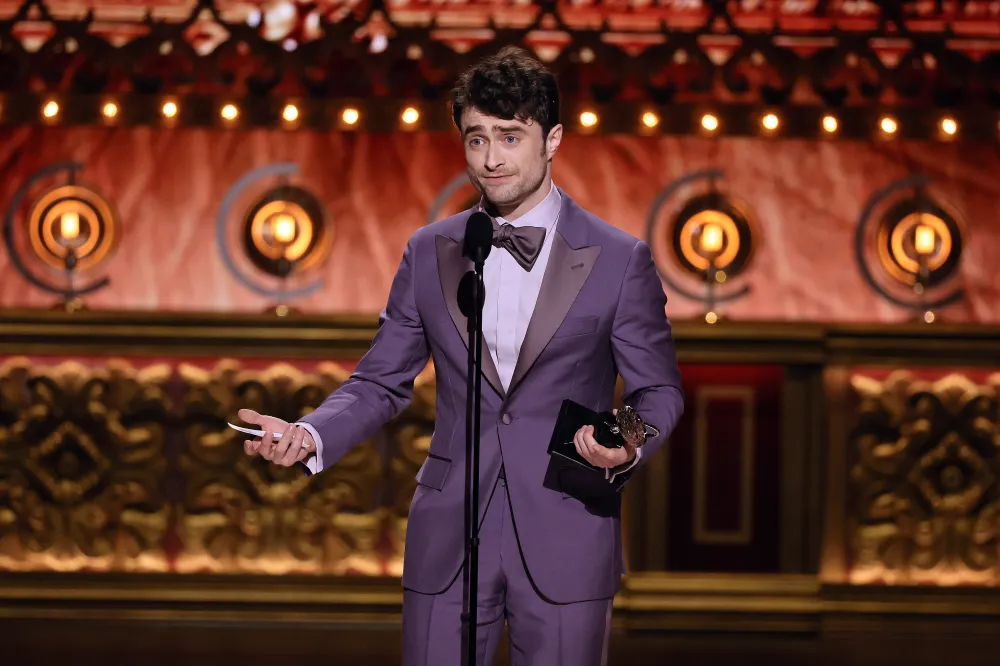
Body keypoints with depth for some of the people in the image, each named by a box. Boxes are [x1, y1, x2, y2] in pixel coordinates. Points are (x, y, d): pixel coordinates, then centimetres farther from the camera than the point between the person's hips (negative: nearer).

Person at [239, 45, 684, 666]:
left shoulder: (620, 259, 0)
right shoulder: (430, 252, 8)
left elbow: (658, 390, 4)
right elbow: (381, 381, 11)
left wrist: (629, 448, -19)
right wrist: (310, 435, -8)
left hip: (565, 542, -2)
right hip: (448, 542, 2)